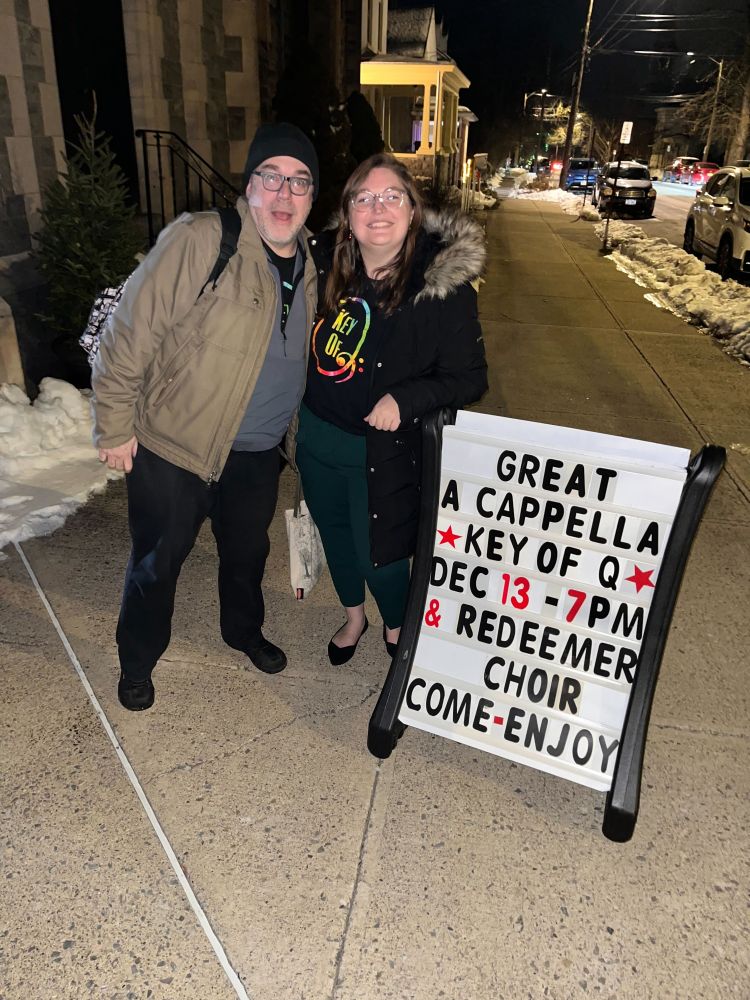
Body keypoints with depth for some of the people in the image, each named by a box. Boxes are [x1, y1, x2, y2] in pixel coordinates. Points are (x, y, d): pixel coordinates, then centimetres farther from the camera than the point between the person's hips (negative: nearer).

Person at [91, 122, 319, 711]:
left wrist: (294, 435, 18)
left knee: (248, 551, 24)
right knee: (158, 563, 12)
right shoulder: (198, 242, -21)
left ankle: (244, 630, 52)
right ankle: (137, 661, 38)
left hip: (260, 453, 6)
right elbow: (130, 334, -18)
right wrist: (115, 426, -15)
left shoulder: (311, 264, 2)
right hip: (174, 446, -5)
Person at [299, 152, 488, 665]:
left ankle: (397, 632, 41)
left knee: (379, 554, 7)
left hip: (383, 448, -5)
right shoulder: (324, 260, -8)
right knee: (335, 536, 23)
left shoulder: (444, 284, -19)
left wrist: (405, 400, -26)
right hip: (317, 433, 5)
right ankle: (354, 617, 52)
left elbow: (470, 377, -13)